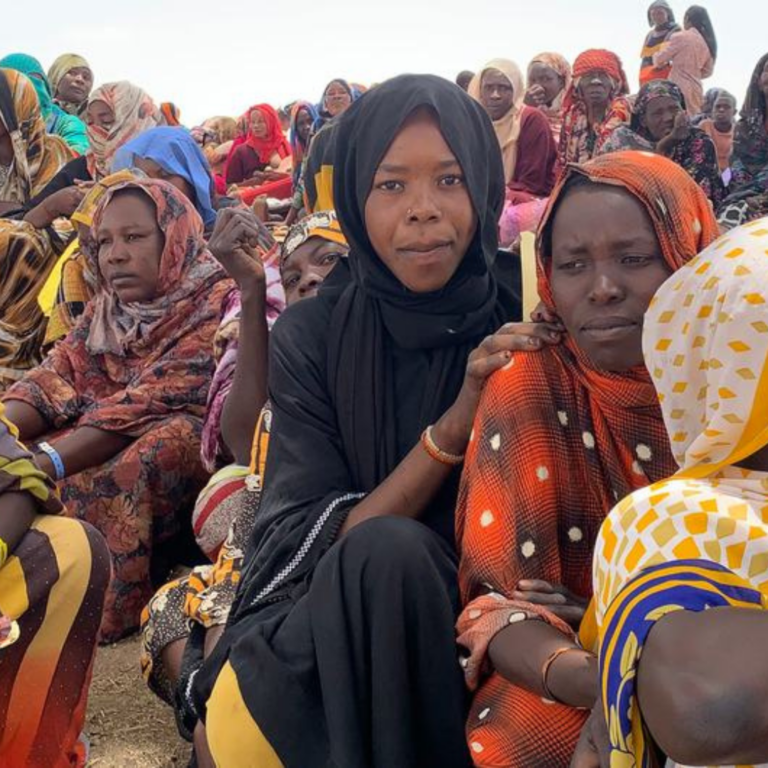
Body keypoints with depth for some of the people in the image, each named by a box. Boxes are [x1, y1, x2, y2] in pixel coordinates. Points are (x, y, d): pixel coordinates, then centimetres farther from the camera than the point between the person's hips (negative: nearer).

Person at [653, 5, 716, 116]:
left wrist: (656, 54, 22)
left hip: (679, 88, -7)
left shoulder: (680, 37, -7)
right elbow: (708, 71, 17)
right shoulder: (707, 43, 12)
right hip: (696, 89, 7)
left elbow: (660, 60, 1)